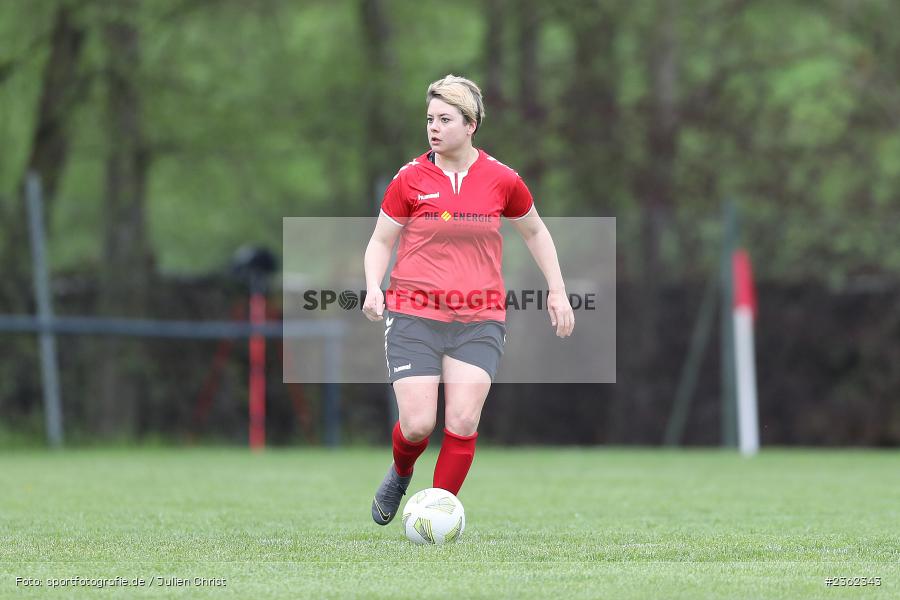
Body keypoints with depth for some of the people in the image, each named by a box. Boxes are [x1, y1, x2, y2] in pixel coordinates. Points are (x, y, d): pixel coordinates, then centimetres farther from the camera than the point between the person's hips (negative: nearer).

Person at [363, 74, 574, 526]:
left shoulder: (502, 180, 2)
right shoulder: (410, 178, 0)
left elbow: (534, 231, 19)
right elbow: (381, 240, 9)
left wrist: (557, 291, 15)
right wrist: (373, 288, -9)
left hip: (480, 322, 1)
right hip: (413, 315, -1)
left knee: (462, 424, -11)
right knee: (417, 425, -8)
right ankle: (400, 474, 27)